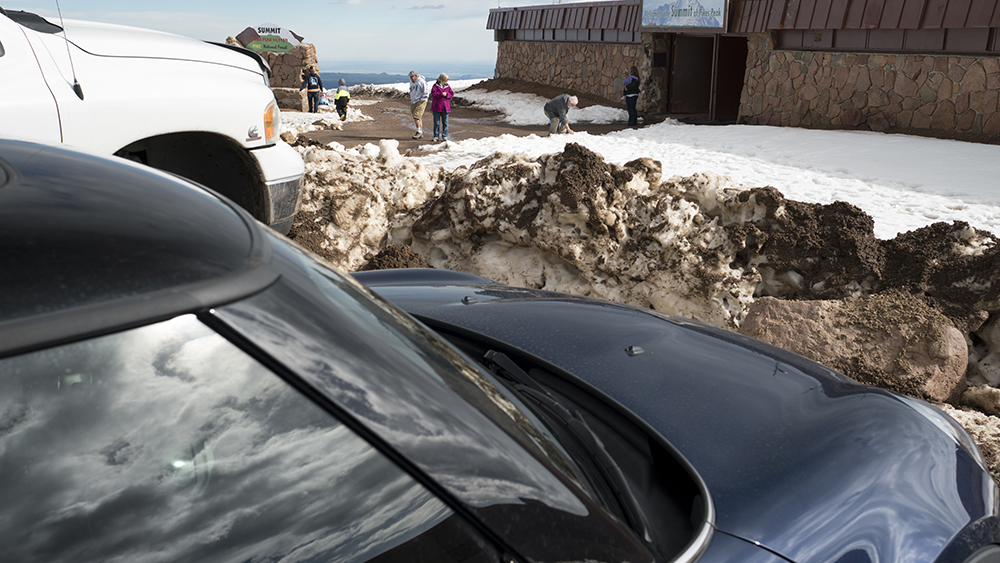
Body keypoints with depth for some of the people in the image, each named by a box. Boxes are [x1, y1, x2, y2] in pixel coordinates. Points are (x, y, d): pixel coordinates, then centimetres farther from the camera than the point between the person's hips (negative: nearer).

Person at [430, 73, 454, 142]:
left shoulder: (447, 86, 9)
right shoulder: (436, 85, -3)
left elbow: (452, 94, 7)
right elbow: (433, 94, -15)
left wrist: (447, 94, -12)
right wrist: (441, 94, -21)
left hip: (445, 107, 3)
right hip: (437, 107, -3)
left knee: (445, 122, 5)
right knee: (436, 122, 3)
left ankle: (444, 136, 12)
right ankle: (436, 137, 9)